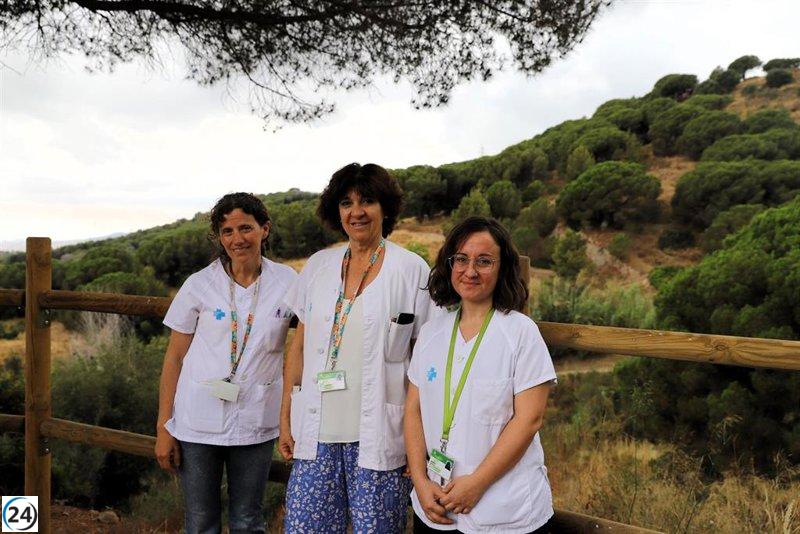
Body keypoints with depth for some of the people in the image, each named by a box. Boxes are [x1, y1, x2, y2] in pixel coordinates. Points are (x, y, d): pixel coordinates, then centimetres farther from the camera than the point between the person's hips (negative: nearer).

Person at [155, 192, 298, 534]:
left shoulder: (287, 282, -2)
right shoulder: (199, 285, -4)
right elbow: (174, 357, 1)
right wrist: (163, 428, -1)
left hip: (255, 424, 1)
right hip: (198, 422, 0)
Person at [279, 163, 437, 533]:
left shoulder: (412, 270, -3)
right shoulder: (318, 266, 7)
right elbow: (299, 348, 11)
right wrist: (285, 420, 8)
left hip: (378, 434, -3)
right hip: (317, 432, 3)